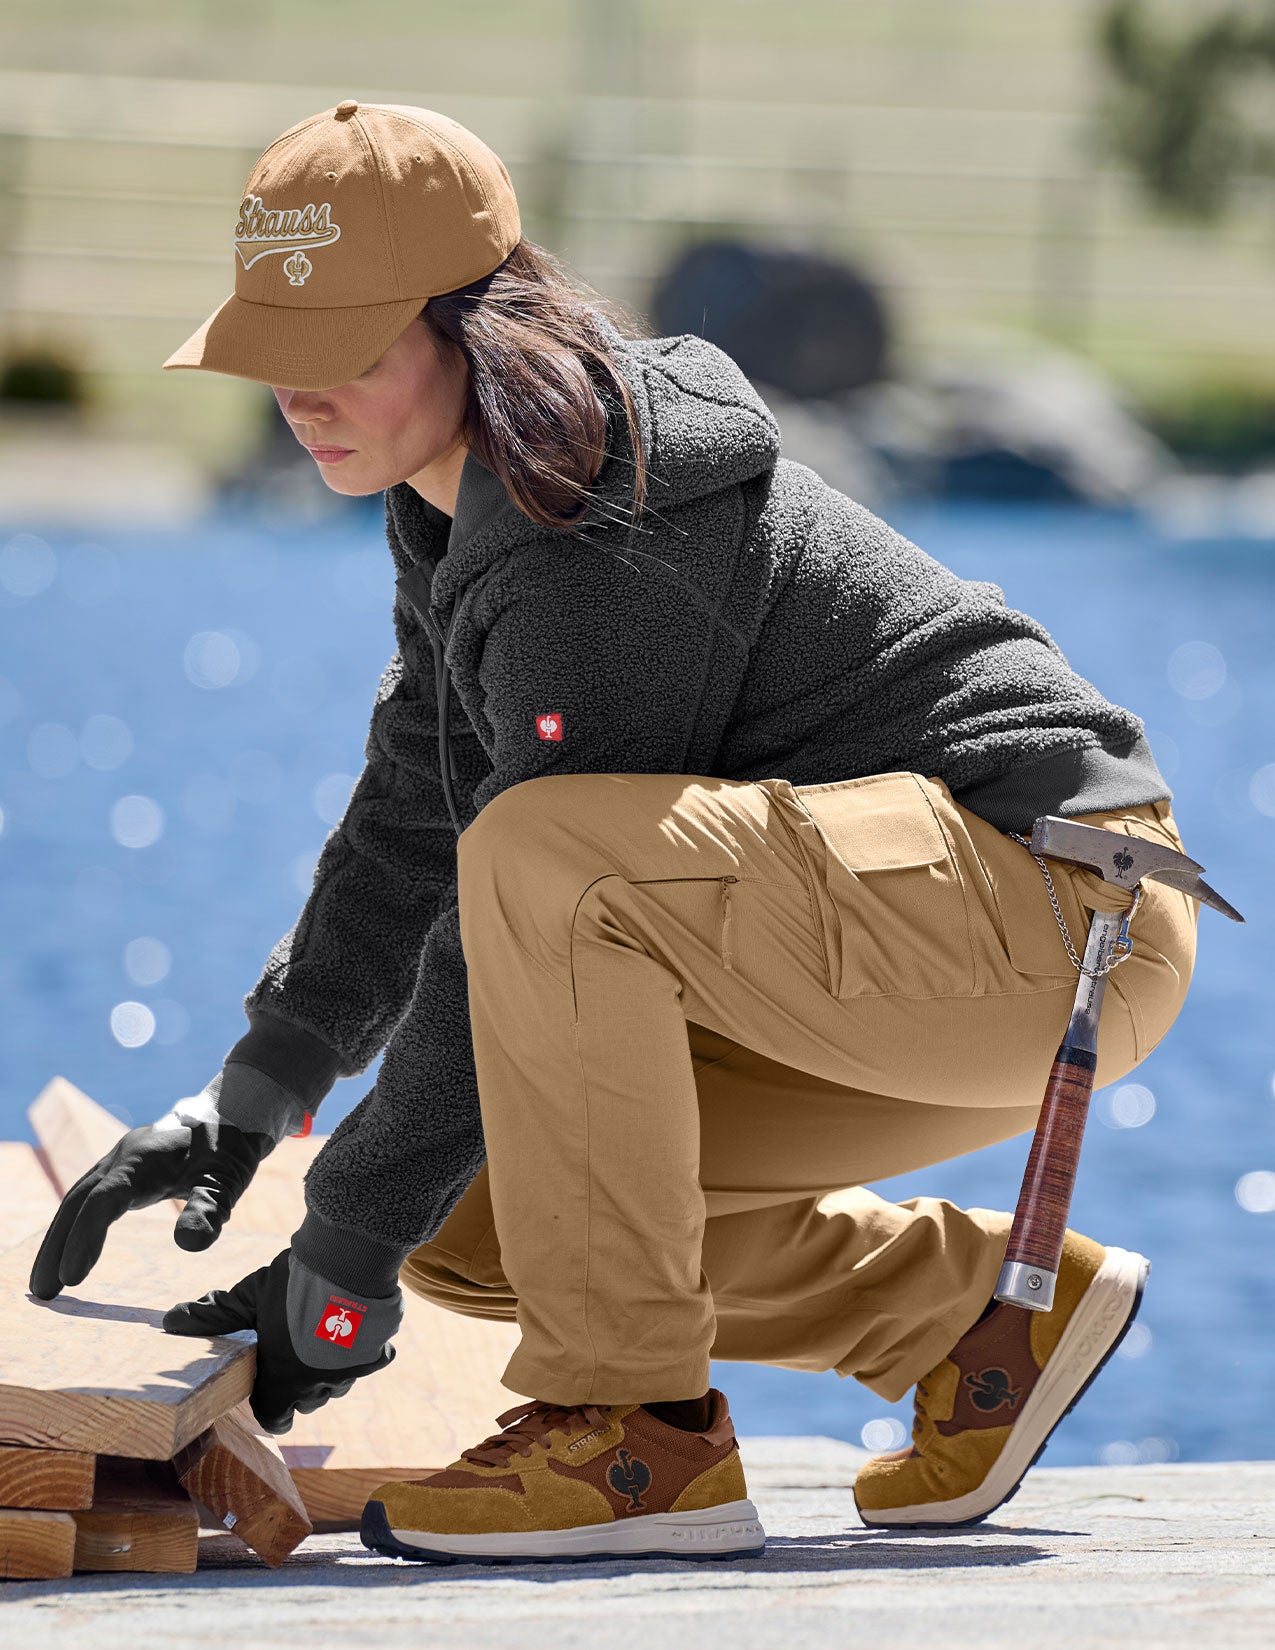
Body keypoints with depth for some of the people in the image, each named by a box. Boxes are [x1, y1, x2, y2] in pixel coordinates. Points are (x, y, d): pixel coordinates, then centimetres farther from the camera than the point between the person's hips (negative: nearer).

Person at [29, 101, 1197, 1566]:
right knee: (463, 1209, 4)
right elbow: (415, 824, 20)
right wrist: (245, 1103, 13)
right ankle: (981, 1316, 11)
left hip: (1061, 909, -10)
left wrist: (341, 1263, -17)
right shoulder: (458, 508, 8)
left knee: (547, 861, -32)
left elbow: (538, 879, -22)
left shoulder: (601, 547, -22)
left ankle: (637, 1429, -23)